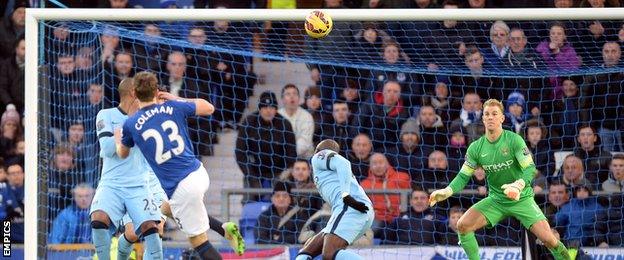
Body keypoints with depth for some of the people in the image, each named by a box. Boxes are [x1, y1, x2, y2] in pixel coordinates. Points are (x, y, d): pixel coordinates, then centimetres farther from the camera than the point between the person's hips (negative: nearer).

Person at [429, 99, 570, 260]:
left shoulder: (514, 140, -15)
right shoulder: (476, 148, -4)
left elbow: (530, 169, -21)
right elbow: (463, 176, -1)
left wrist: (518, 186, -42)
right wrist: (446, 192, -20)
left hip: (521, 198, -4)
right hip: (495, 199, 4)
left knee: (548, 239, -19)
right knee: (463, 225, -16)